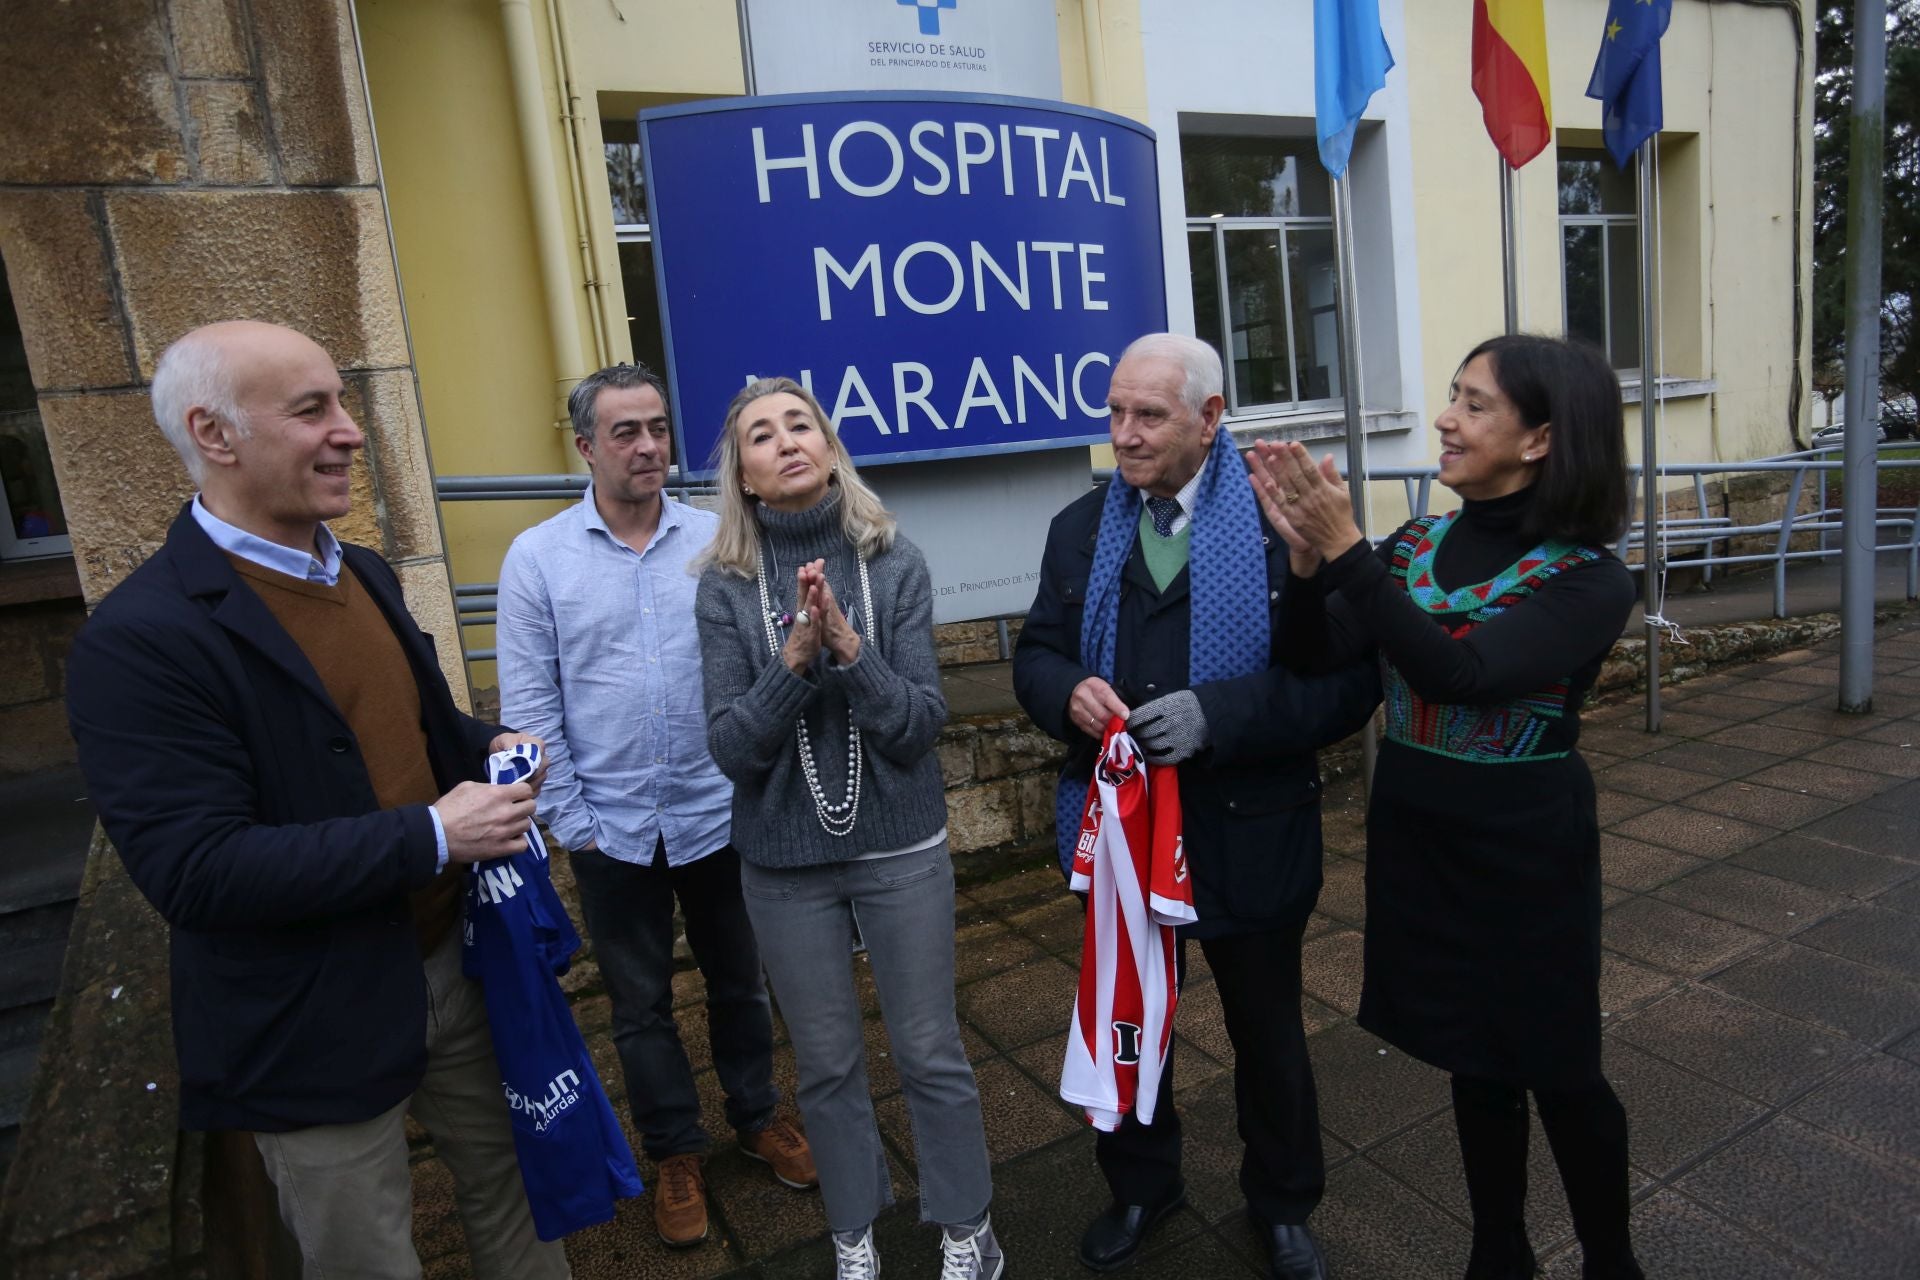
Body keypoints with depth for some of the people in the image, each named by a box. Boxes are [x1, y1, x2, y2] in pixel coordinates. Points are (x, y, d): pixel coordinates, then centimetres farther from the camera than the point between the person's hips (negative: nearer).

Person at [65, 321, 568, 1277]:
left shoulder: (363, 573, 5)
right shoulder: (141, 637, -20)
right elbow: (193, 870, -24)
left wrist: (490, 747, -4)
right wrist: (431, 836, -25)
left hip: (455, 960, 7)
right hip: (317, 1027, -6)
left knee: (509, 1186, 23)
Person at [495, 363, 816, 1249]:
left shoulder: (716, 540, -5)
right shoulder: (537, 558, -6)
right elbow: (529, 706, -5)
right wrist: (569, 824, -5)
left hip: (718, 814, 1)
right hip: (613, 831, 0)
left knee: (738, 981, 18)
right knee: (641, 1003, 16)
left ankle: (757, 1117, 42)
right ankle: (674, 1152, 38)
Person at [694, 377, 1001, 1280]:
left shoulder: (894, 563, -8)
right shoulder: (726, 586, -6)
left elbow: (920, 726, -11)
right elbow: (731, 749, -10)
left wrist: (849, 646, -26)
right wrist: (795, 658, -25)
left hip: (901, 850, -1)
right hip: (785, 863, 1)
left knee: (930, 1054, 13)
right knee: (826, 1065, 17)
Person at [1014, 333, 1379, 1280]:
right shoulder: (1081, 528, 2)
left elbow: (1347, 679, -17)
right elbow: (1035, 656, 5)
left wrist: (1218, 714, -29)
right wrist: (1069, 694, -18)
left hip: (1249, 835, -3)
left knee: (1268, 1034, 21)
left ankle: (1282, 1204, 49)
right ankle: (1140, 1188, 51)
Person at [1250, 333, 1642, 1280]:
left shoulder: (1587, 578, -15)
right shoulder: (1414, 547, 0)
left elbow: (1456, 677, -30)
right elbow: (1315, 659, -8)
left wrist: (1344, 552, -33)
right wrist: (1306, 556, -25)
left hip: (1523, 851, -4)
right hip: (1414, 838, 5)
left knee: (1557, 1072, 13)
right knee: (1475, 1061, 20)